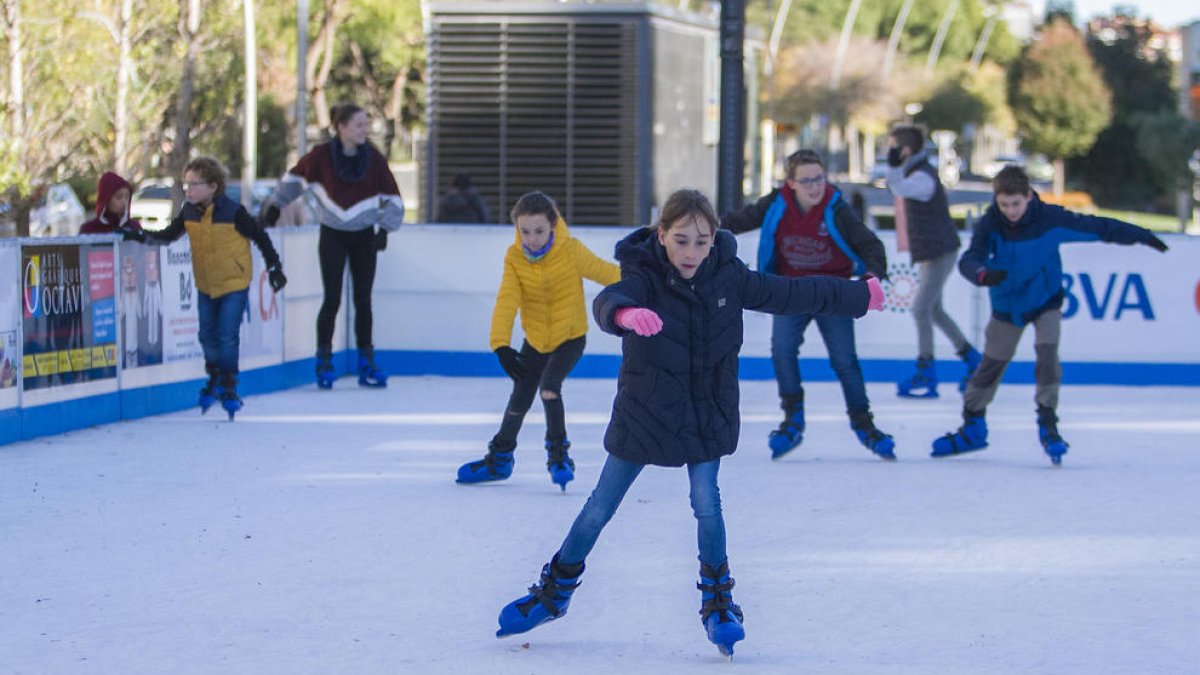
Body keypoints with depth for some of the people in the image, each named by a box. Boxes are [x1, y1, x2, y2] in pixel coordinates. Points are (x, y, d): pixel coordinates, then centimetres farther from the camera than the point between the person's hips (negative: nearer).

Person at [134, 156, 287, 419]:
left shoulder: (233, 212, -19)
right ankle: (214, 380, 30)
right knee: (207, 335, 10)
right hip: (205, 286, 5)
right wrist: (143, 235, -8)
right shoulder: (188, 212, -4)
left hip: (234, 284, -5)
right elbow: (170, 234, 7)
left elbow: (260, 237, -10)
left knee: (227, 337, -8)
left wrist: (274, 267, -6)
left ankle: (229, 388, 4)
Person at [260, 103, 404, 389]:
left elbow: (392, 197, 3)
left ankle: (366, 363, 9)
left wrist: (385, 228, -3)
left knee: (363, 299, 2)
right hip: (333, 235, -2)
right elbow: (295, 177, 4)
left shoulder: (374, 158, -8)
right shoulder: (322, 156, -13)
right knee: (333, 298, -7)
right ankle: (324, 362, 4)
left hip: (364, 236, 2)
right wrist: (274, 205, 11)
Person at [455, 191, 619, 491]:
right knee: (520, 398, 15)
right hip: (535, 340, 4)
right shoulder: (514, 258, -16)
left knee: (548, 387, -24)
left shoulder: (571, 251, -22)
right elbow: (507, 301, -24)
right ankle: (500, 458, 34)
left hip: (570, 337, -4)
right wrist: (501, 345, -36)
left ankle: (559, 454, -6)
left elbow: (606, 273, -13)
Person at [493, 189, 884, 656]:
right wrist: (626, 312, -67)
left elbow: (790, 294, 5)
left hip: (706, 415, 2)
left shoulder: (729, 277, -8)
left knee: (707, 505, -7)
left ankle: (718, 603, 14)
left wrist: (860, 297, 14)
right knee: (600, 508, 6)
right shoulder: (644, 277, -19)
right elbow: (608, 301, -41)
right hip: (643, 414, -2)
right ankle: (555, 592, 24)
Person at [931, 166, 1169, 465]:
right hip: (1007, 304, 2)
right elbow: (969, 260, -27)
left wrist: (1141, 236, -8)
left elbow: (1095, 227, -13)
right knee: (990, 364, 8)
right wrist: (983, 274, -51)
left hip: (1045, 300, -2)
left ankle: (1048, 424, -13)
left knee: (1047, 351, -23)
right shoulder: (990, 224, -20)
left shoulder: (1050, 218, -22)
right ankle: (973, 427, 25)